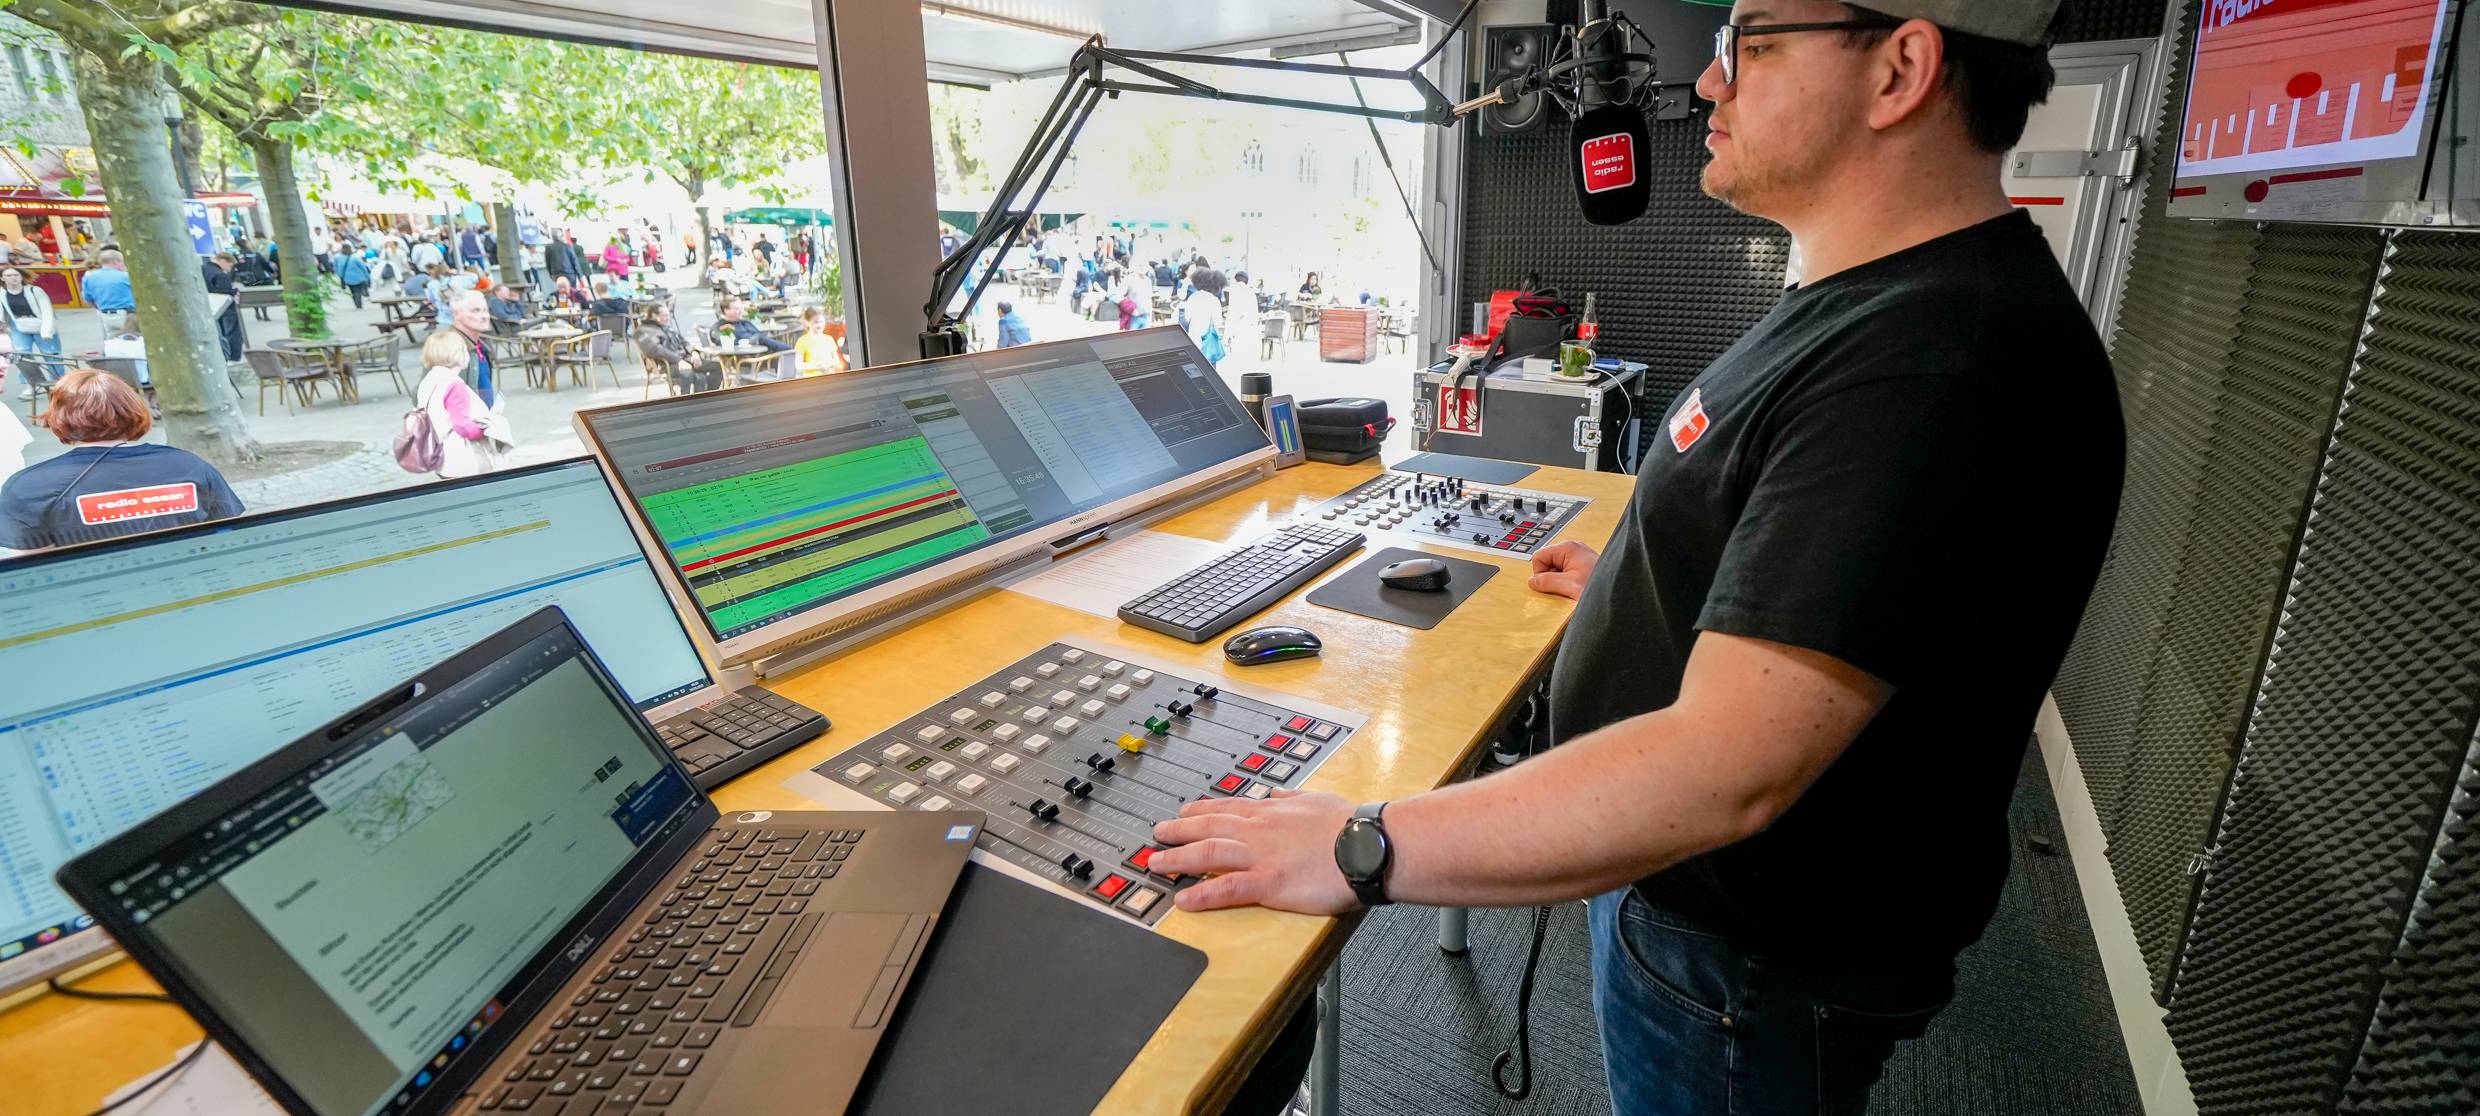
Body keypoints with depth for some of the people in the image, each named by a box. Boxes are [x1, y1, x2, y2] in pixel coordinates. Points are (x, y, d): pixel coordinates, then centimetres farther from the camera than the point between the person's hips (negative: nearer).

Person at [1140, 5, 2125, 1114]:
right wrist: (1640, 581, 20)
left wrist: (1361, 850, -33)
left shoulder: (1941, 367, -32)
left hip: (1752, 971, -8)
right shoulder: (1872, 300, 3)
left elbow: (1721, 771, -37)